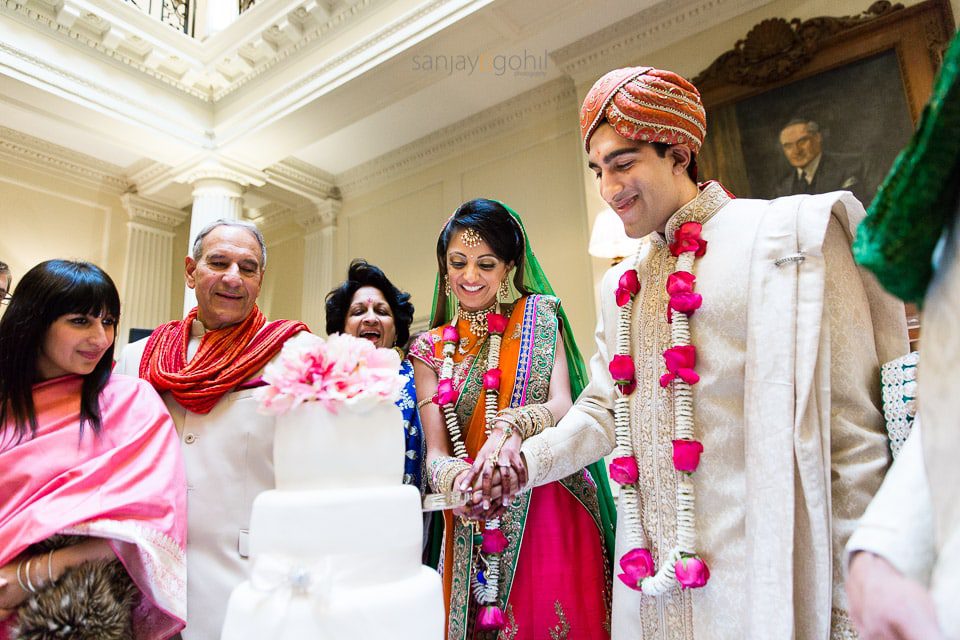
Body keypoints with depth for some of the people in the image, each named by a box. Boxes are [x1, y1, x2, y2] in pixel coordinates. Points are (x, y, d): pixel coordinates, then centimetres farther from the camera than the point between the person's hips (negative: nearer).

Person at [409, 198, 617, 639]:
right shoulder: (431, 350, 5)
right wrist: (459, 480, -25)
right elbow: (435, 453, -2)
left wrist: (511, 426, -31)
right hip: (475, 525, 2)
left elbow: (562, 406, -10)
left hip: (552, 509, -1)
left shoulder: (539, 315, 1)